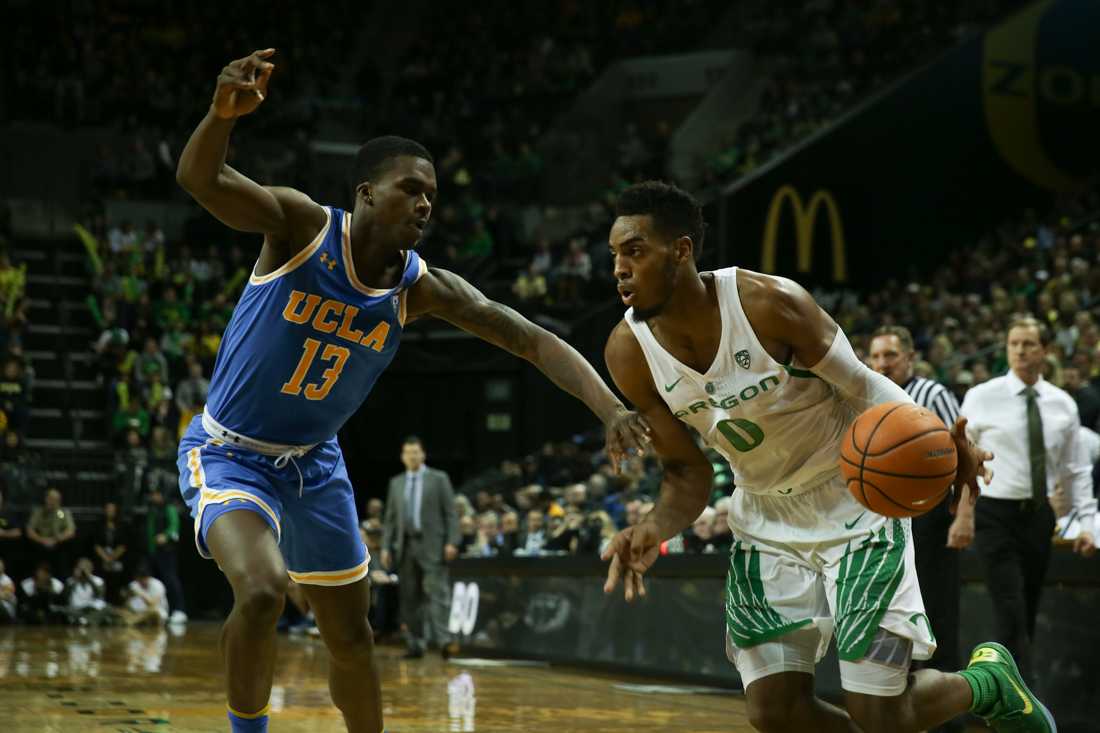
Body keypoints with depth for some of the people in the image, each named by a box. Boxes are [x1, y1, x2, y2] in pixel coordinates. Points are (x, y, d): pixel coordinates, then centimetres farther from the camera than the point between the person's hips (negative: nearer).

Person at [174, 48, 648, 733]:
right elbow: (199, 177, -36)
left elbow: (535, 340, -9)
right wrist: (224, 113, -59)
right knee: (263, 592, -30)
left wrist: (611, 410, -24)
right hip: (229, 455, -5)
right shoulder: (303, 227, -21)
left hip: (315, 464, 5)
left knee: (352, 635, 13)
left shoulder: (422, 287, -9)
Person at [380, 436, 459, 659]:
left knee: (436, 592, -13)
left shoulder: (439, 479, 4)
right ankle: (414, 645, 9)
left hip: (432, 545, -4)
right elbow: (390, 518, 16)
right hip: (405, 545, 4)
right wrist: (386, 547, 8)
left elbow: (451, 513, -1)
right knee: (409, 597, 4)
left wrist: (452, 542, -11)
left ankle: (443, 640, -20)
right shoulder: (396, 483, 15)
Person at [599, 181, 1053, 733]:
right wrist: (656, 527, -26)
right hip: (766, 520, 5)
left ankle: (989, 682, 25)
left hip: (856, 502, -4)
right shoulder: (629, 353, -13)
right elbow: (687, 475, -4)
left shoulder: (771, 304, -26)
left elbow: (864, 388, -15)